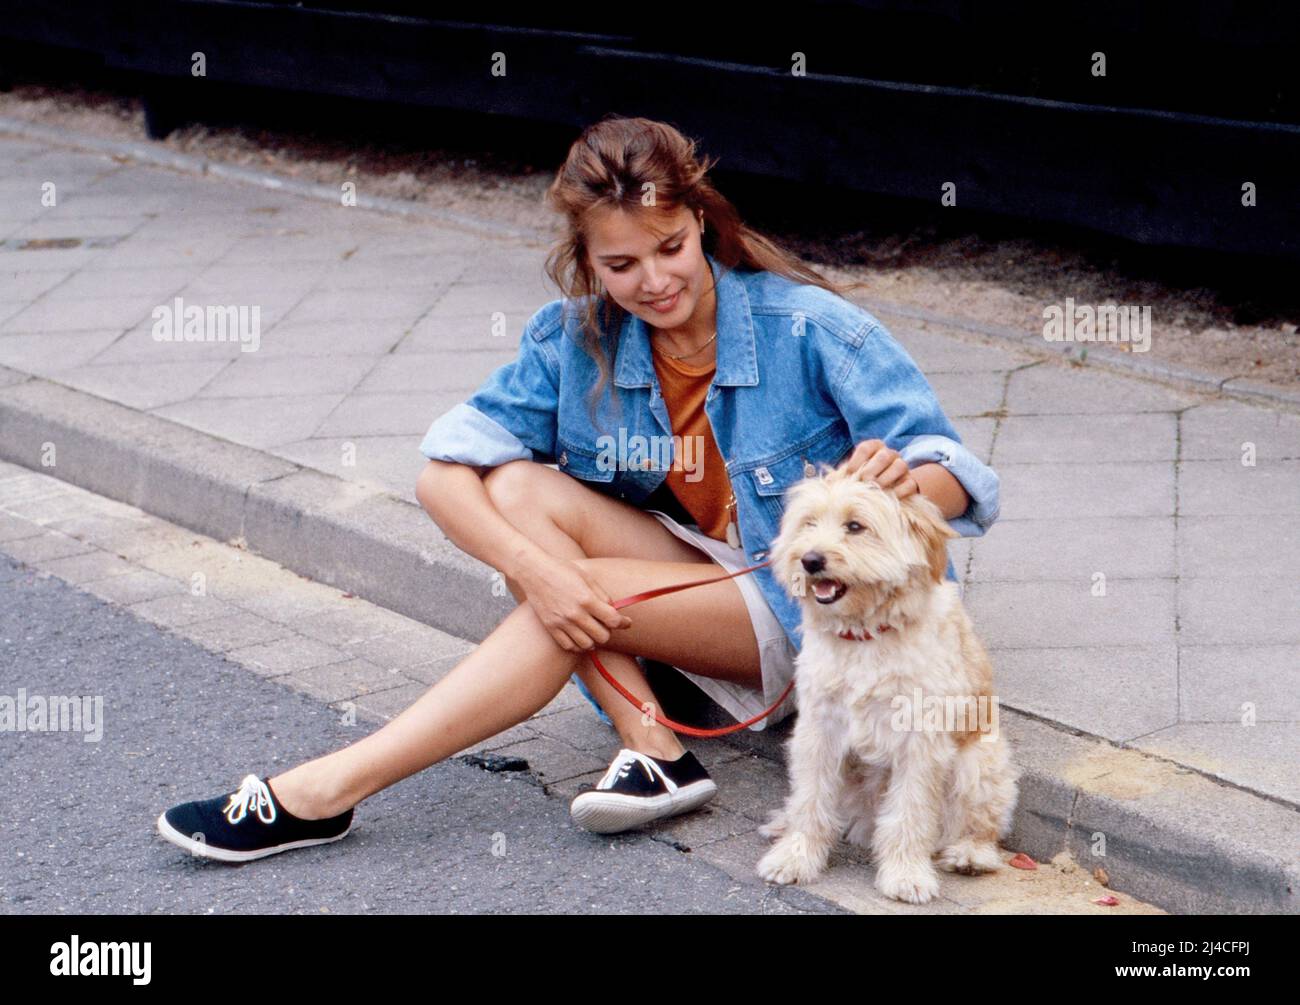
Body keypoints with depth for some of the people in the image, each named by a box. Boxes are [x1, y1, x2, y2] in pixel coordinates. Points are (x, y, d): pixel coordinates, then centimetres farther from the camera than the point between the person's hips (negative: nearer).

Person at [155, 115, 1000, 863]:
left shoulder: (811, 329, -18)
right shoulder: (577, 337, -7)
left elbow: (957, 483, -20)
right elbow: (443, 472, -14)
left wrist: (905, 479, -45)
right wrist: (535, 569, -32)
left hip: (818, 613, -5)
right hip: (692, 573, 6)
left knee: (581, 594, -27)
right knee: (515, 488, -17)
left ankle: (326, 794, -25)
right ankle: (654, 751, -24)